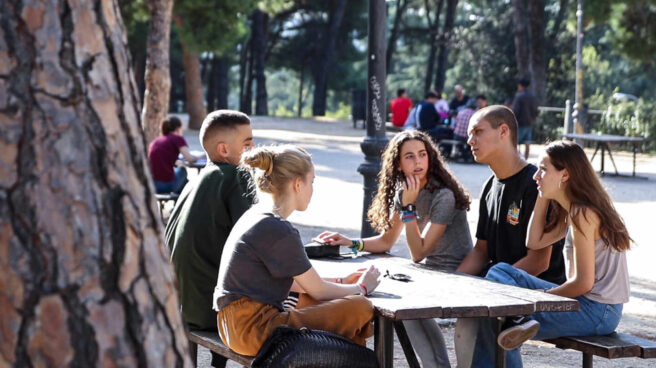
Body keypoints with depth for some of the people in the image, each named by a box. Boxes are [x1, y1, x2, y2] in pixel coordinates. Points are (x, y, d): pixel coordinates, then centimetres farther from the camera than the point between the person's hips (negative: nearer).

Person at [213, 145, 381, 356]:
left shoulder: (256, 216, 12)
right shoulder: (280, 231, -17)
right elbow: (318, 291, -7)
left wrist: (343, 283, 21)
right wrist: (361, 288, 11)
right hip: (254, 330, -11)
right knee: (361, 309, -10)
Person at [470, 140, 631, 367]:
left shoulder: (583, 214, -18)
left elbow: (583, 282, -19)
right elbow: (534, 242, 14)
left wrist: (545, 295, -5)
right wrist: (543, 197, 10)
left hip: (598, 312, -10)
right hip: (590, 303, 10)